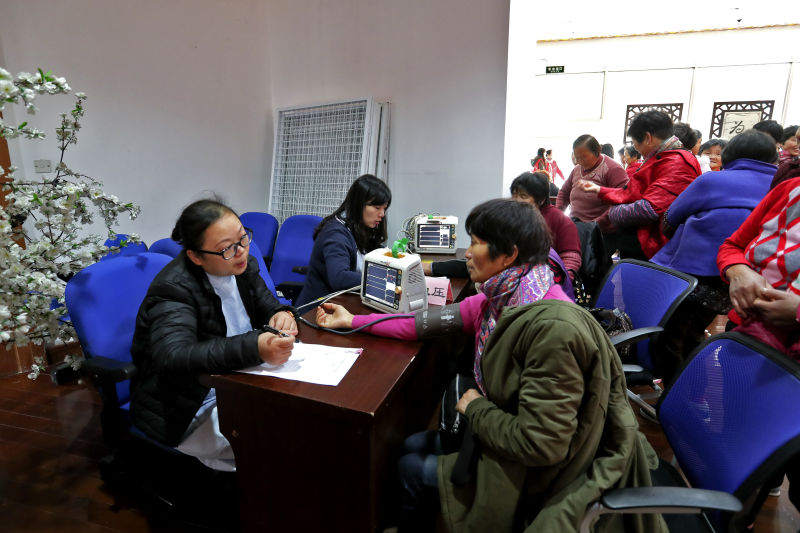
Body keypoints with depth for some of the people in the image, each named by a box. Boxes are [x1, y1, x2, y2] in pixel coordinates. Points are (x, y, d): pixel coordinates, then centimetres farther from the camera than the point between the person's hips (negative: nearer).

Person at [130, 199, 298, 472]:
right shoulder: (173, 289, -23)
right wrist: (255, 348, -52)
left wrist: (281, 315, -18)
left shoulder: (242, 265, -2)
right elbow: (173, 358, -38)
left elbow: (267, 306, 9)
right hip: (190, 410, -7)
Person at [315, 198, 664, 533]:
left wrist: (476, 408, -17)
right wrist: (352, 321, 4)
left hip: (530, 472, -7)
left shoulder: (553, 328, -35)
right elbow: (430, 323, -1)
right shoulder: (503, 299, -8)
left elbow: (539, 445, -33)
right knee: (411, 446, 16)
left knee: (410, 468, 7)